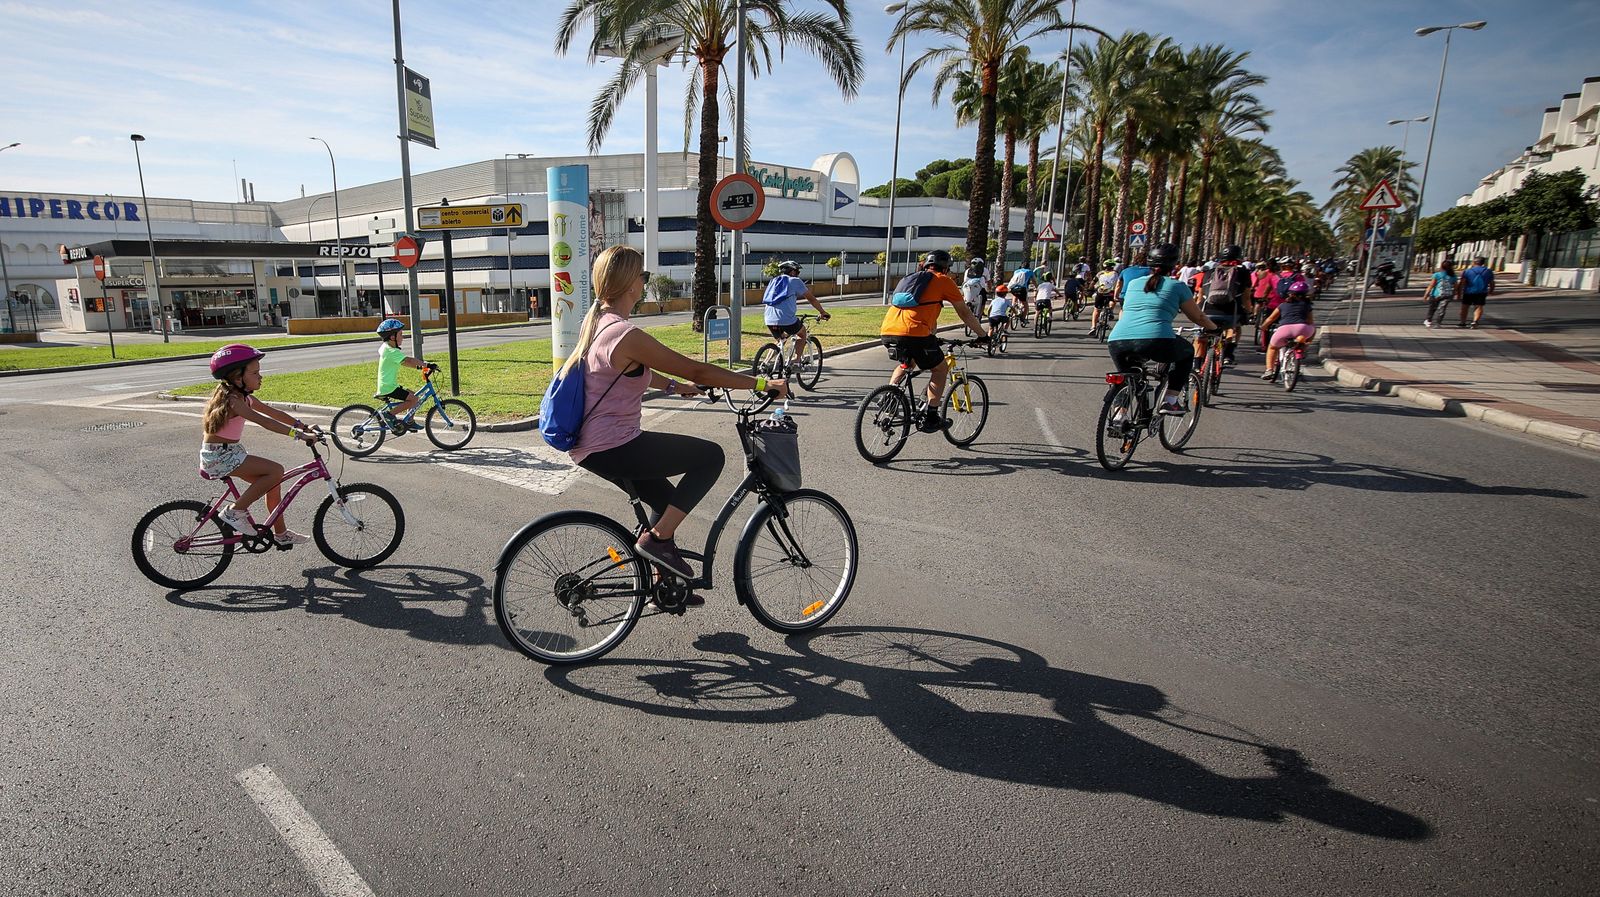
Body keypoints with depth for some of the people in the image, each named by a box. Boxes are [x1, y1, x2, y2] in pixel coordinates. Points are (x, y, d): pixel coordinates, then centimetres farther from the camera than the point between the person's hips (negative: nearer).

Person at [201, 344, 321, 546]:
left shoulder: (243, 396, 7)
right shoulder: (232, 399, -23)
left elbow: (273, 412, 7)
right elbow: (264, 421, -34)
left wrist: (303, 426, -2)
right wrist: (299, 434, -40)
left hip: (230, 452, 10)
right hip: (218, 456, -10)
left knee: (273, 482, 8)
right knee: (276, 470, -20)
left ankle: (281, 534, 17)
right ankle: (234, 512, -8)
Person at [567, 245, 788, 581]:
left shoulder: (596, 320, 8)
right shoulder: (626, 335, -22)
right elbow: (697, 370, -20)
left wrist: (674, 386, 25)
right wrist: (762, 383, -12)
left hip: (588, 446, 10)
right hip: (612, 449, -10)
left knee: (668, 500, 22)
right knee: (711, 455, -6)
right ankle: (657, 538, -2)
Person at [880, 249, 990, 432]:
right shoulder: (943, 280, 12)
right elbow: (965, 313, 15)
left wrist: (933, 337, 54)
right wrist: (982, 336, 27)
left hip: (887, 332, 6)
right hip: (913, 334, -6)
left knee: (906, 363, 35)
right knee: (941, 369, 15)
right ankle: (931, 417, 10)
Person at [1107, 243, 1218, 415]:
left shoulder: (1133, 283, 27)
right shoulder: (1177, 286, 17)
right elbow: (1199, 318, 26)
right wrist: (1214, 328, 47)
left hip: (1117, 342, 4)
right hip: (1156, 341, -4)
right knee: (1187, 351, 28)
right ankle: (1170, 400, 19)